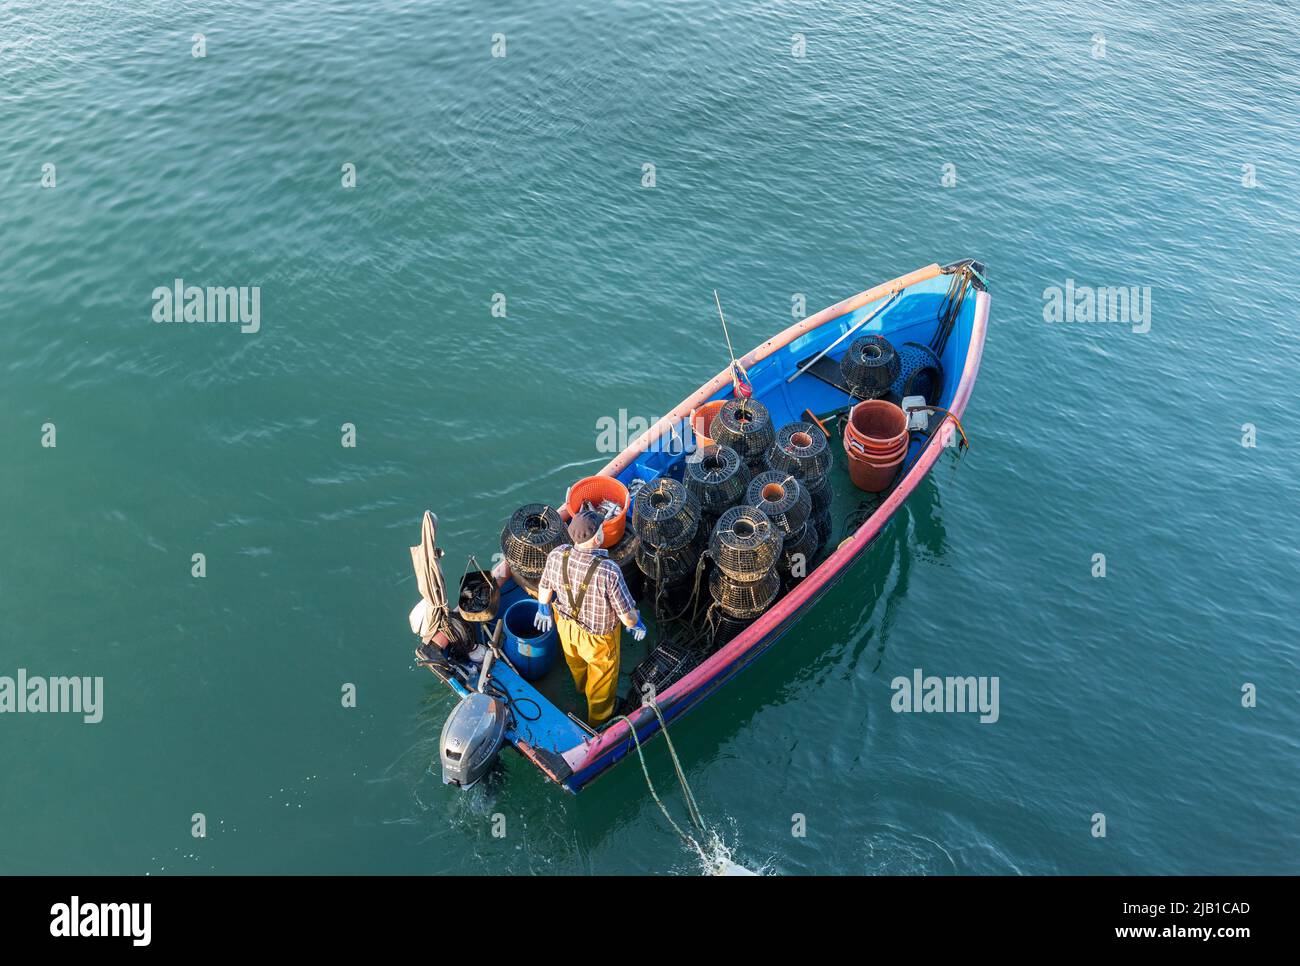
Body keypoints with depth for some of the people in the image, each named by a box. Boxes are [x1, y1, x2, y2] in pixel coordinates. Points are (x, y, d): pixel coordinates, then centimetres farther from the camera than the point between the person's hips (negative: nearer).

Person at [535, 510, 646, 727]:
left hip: (566, 623, 4)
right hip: (598, 636, -4)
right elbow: (626, 615, -29)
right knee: (602, 677, 27)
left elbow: (545, 587, -8)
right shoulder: (609, 572, -42)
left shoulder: (556, 556, -29)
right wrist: (637, 625, -5)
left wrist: (543, 609, 14)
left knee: (575, 660, 38)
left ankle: (581, 686, 70)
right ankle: (598, 720, 52)